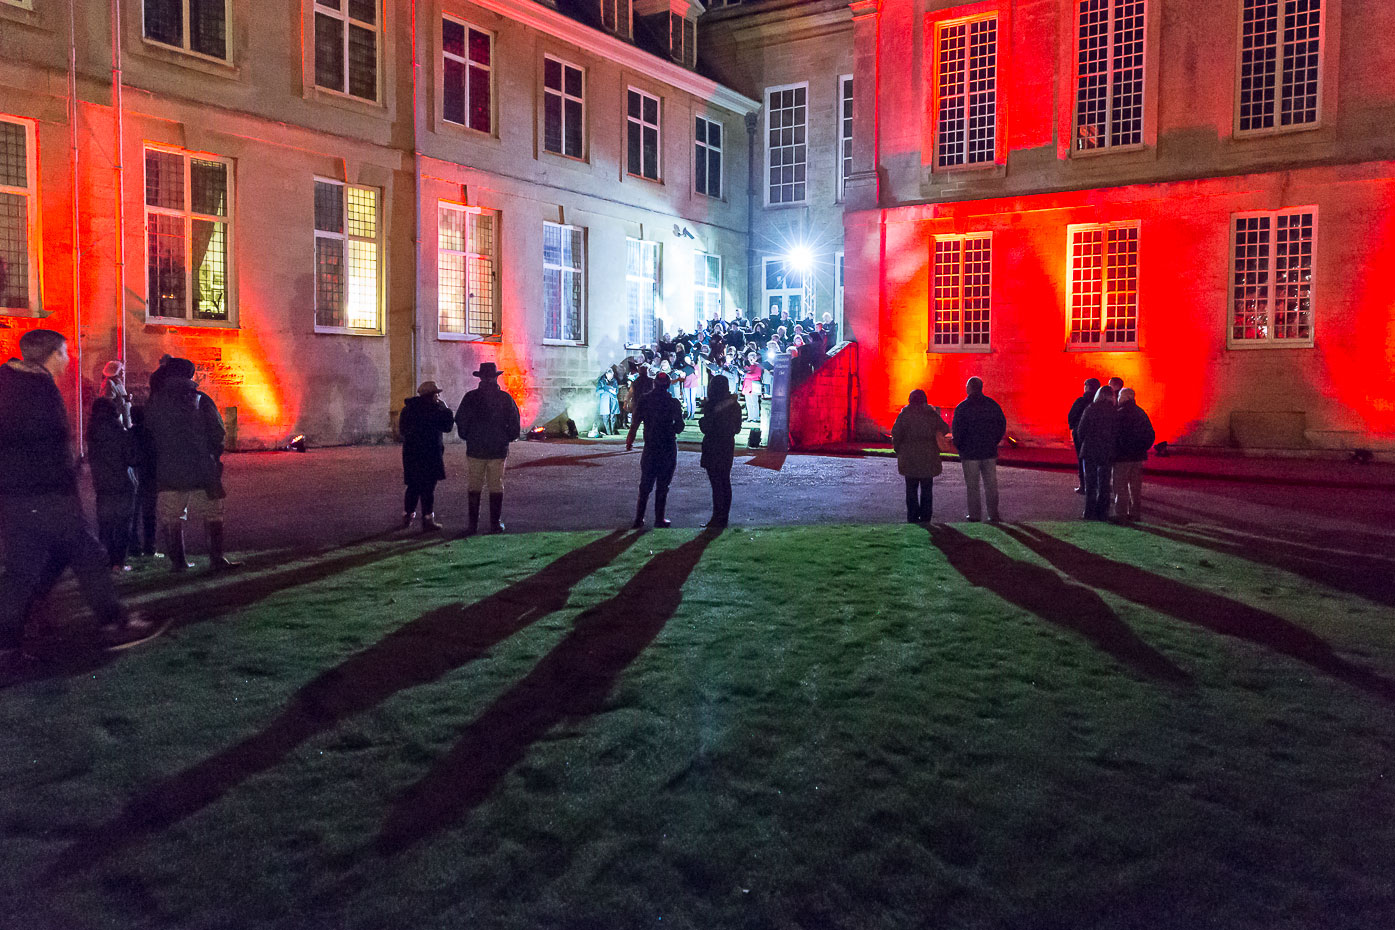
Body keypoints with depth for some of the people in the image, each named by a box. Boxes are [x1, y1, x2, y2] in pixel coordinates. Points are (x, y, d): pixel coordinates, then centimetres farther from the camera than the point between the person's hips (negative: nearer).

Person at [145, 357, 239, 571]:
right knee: (213, 515, 6)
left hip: (168, 473, 2)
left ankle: (177, 561, 10)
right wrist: (213, 457, 11)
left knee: (172, 519, 10)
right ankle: (217, 559, 2)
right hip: (202, 470, -2)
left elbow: (149, 436, 9)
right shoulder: (200, 400, -3)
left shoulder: (154, 404, 3)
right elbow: (219, 433, -3)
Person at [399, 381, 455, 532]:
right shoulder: (435, 408, -13)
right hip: (429, 453, -7)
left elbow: (402, 429, 16)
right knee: (428, 488, -2)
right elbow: (447, 426, -8)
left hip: (410, 453, 7)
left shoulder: (408, 408, 9)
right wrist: (446, 409, 1)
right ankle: (428, 520, -1)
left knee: (413, 486, 17)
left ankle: (407, 516, 23)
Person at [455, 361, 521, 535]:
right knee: (496, 486, 7)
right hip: (498, 449, 0)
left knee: (475, 486, 7)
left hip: (475, 449, 0)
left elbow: (460, 421, -2)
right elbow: (515, 424, 0)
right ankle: (495, 523, 8)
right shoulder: (505, 398, -3)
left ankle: (473, 524, 6)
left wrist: (468, 438, 14)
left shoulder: (470, 397, -4)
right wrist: (506, 439, 15)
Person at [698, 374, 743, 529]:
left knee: (716, 483, -4)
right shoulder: (734, 405, 4)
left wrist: (702, 422, 3)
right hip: (728, 446, 7)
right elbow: (737, 428, 11)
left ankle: (717, 519, -2)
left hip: (714, 447, -7)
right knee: (725, 482, 14)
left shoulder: (711, 406, -18)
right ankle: (724, 516, 23)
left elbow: (707, 428, -15)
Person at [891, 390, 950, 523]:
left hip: (909, 456, -1)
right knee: (926, 488, 9)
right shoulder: (931, 414, 1)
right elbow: (945, 429, 8)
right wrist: (938, 416, 23)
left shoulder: (905, 414, -3)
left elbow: (896, 433, -8)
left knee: (911, 488, 6)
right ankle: (925, 517, 7)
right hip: (928, 456, 1)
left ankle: (913, 517, 3)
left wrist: (897, 449, 5)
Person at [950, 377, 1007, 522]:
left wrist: (959, 446, 4)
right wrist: (993, 442, 15)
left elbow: (957, 430, -11)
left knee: (972, 486, 4)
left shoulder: (962, 407, -10)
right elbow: (1002, 425, 7)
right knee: (991, 484, 10)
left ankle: (975, 515, 6)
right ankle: (994, 514, 11)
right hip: (990, 451, 4)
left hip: (970, 452, -4)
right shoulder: (992, 404, 3)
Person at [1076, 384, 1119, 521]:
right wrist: (1113, 446, 11)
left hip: (1089, 451, 0)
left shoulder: (1090, 409, -6)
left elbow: (1081, 430, -4)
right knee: (1104, 484, 9)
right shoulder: (1115, 412, -4)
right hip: (1107, 453, 1)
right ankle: (1102, 512, 9)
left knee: (1090, 483, 7)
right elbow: (1118, 434, -4)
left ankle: (1090, 512, 6)